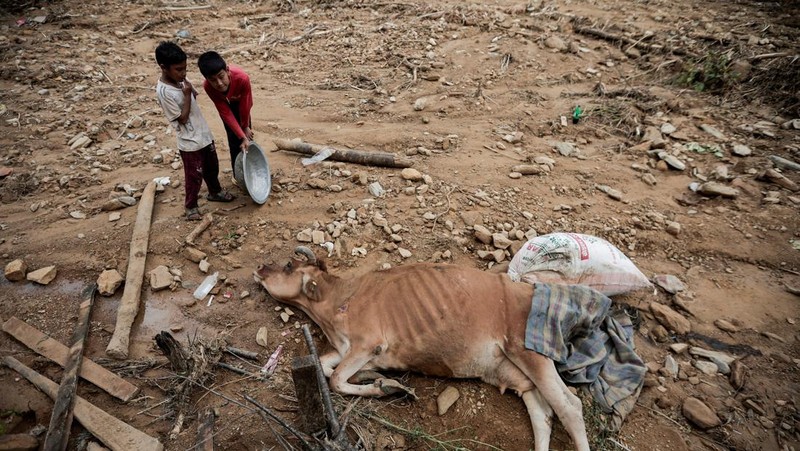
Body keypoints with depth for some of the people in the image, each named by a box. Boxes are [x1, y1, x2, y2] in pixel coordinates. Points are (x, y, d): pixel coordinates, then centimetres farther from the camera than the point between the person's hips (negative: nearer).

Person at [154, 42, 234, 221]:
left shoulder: (180, 80, 1)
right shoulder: (164, 91, -22)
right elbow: (182, 118, -20)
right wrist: (187, 95, -22)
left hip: (204, 134, 8)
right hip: (190, 142, -8)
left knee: (212, 168, 24)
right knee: (195, 176, 7)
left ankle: (215, 192, 47)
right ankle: (191, 206, 27)